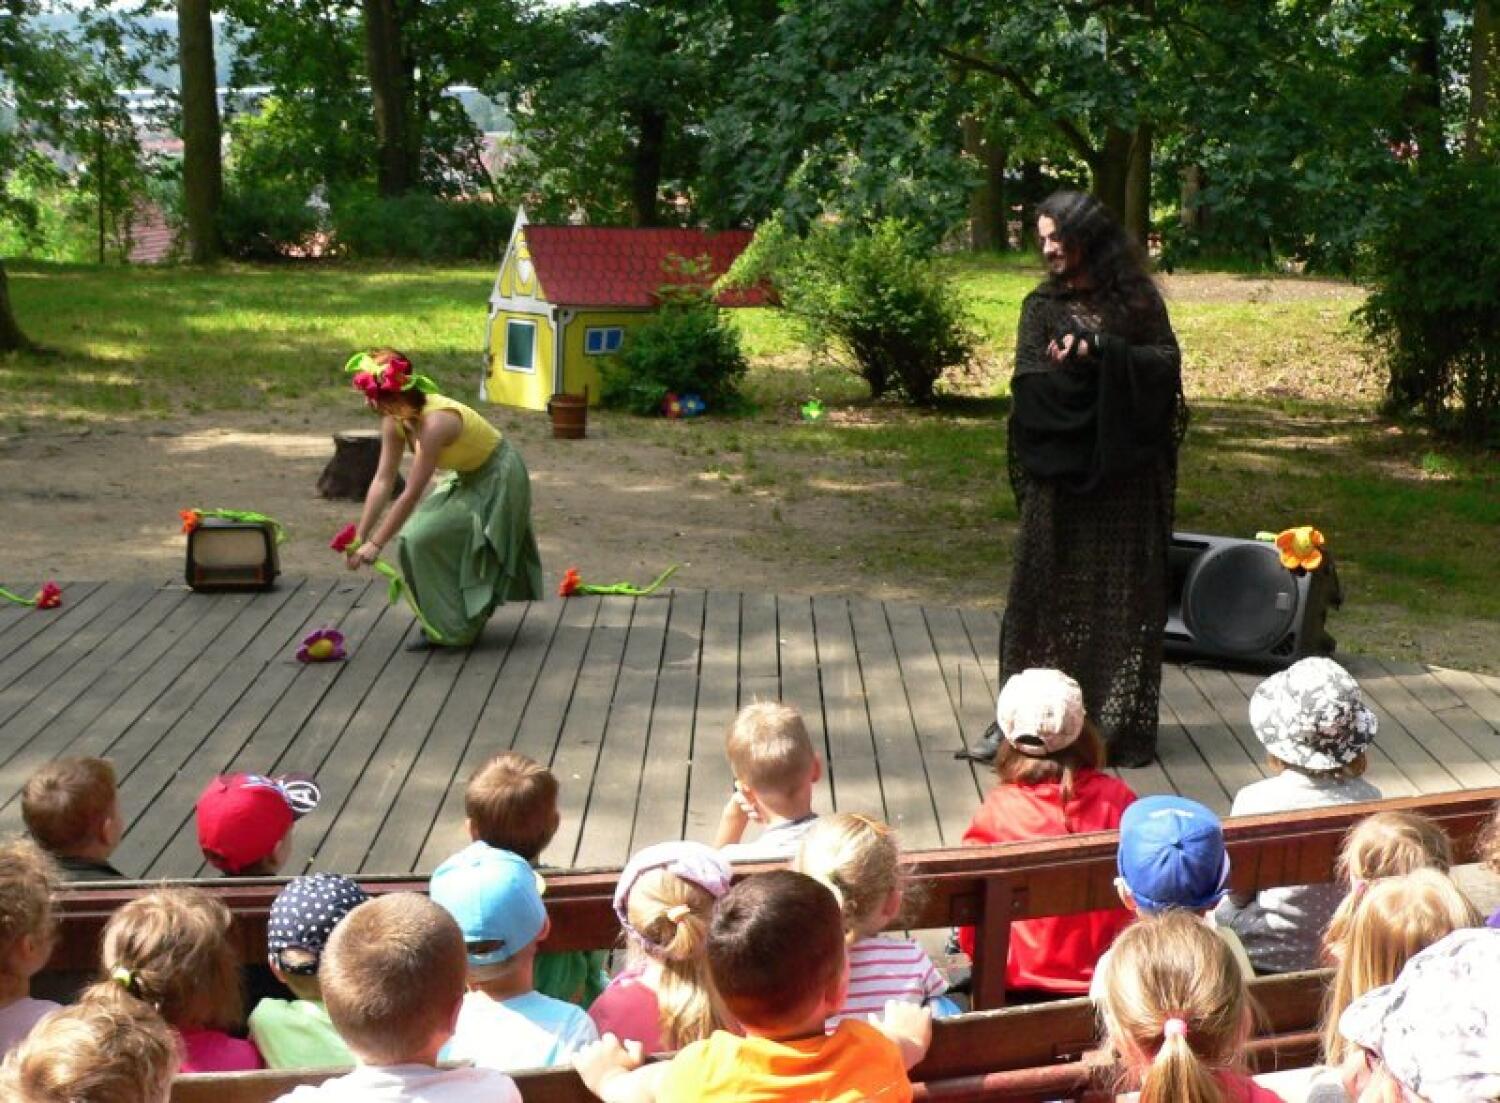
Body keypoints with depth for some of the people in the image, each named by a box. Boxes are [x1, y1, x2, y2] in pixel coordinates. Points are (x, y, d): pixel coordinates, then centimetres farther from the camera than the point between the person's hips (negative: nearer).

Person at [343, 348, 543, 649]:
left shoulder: (435, 422, -35)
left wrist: (375, 544, -29)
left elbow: (412, 494, -33)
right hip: (466, 478, 8)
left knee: (424, 539, -15)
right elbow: (383, 480, -7)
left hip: (497, 480, -8)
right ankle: (441, 624, 15)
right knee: (412, 539, 0)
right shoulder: (395, 420, -10)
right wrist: (359, 536, -11)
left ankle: (454, 629, -2)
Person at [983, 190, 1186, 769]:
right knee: (1044, 593, 0)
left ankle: (1123, 726, 12)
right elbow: (1031, 385, -4)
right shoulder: (1042, 306, 6)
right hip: (1059, 477, 1)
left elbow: (1167, 362, -6)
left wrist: (1098, 348, -16)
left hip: (1127, 477, 0)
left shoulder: (1137, 298, 4)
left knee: (1124, 599, 3)